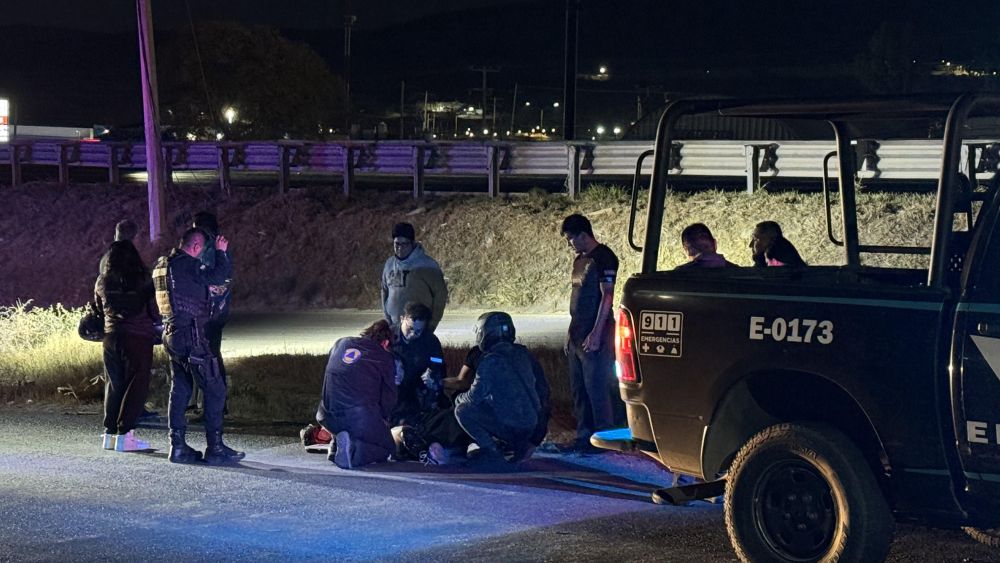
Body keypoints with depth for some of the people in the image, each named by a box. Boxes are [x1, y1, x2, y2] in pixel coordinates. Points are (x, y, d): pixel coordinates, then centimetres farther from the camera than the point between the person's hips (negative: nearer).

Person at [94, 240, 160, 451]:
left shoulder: (102, 282, 6)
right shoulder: (142, 280, -8)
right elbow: (153, 309, -4)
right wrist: (157, 323, 15)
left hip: (112, 336, 5)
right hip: (139, 337, -5)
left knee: (113, 384, 13)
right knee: (137, 386, -1)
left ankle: (110, 433, 12)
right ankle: (124, 433, -7)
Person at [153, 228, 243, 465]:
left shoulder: (161, 265, 13)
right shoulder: (187, 264, -15)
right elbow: (220, 275, -18)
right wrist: (221, 252, -2)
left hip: (172, 334, 9)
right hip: (190, 334, -9)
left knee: (179, 390, 13)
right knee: (215, 389, -4)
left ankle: (178, 446, 13)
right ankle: (215, 447, -4)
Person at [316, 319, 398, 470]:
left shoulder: (340, 344, 17)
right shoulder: (385, 358, 4)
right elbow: (388, 398, 4)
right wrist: (383, 420, 25)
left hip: (329, 417, 6)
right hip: (362, 417, -5)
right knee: (386, 448, 15)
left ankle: (337, 445, 10)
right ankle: (355, 450, -16)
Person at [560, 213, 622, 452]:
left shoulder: (603, 258, -11)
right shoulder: (580, 260, 17)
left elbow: (607, 295, -17)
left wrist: (596, 333, -22)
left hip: (595, 336, -10)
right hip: (577, 334, 10)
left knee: (597, 388, -8)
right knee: (579, 388, 11)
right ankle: (584, 436, 17)